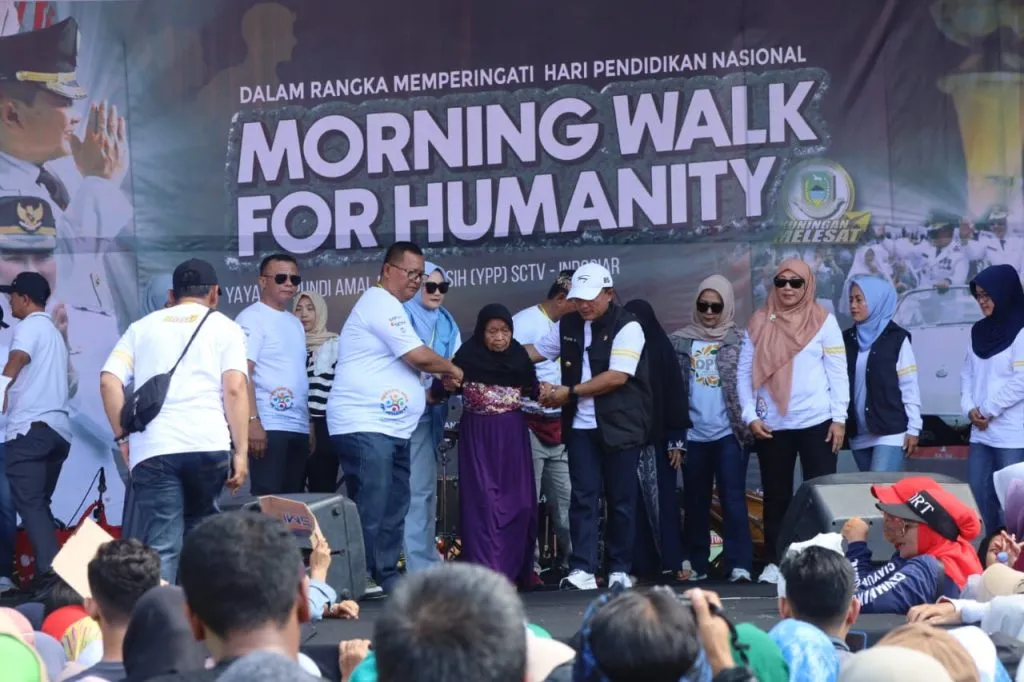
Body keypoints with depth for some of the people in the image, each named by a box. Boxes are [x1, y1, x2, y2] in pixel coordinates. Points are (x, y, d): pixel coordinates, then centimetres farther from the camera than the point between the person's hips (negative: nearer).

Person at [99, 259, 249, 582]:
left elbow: (109, 381, 8)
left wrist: (123, 436, 15)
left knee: (160, 547, -3)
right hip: (209, 445, 0)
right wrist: (241, 452, 0)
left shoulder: (143, 326, 20)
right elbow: (235, 389, -1)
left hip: (152, 448, 1)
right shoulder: (224, 327, 13)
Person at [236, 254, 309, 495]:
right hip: (268, 426, -8)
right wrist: (253, 420, -24)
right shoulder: (251, 318, -5)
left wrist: (309, 423, 16)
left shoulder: (295, 322, 19)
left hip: (299, 428, 8)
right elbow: (242, 372, -15)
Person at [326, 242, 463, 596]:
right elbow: (420, 357, -15)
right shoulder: (381, 304, -11)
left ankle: (387, 577, 13)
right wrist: (453, 371, 1)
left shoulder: (388, 306, 23)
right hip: (365, 426, -11)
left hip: (391, 429, 11)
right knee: (370, 506, -11)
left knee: (394, 507, 9)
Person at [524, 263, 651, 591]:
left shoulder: (627, 327, -10)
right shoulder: (567, 325, 10)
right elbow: (536, 351, 21)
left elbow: (617, 377, -18)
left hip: (620, 426, -4)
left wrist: (570, 392, -13)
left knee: (621, 499, 3)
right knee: (583, 496, -2)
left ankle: (620, 569, 12)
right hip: (581, 426, 4)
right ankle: (582, 569, -5)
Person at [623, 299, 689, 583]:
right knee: (636, 503, 0)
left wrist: (676, 441, -4)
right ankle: (642, 566, 1)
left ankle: (672, 562, -1)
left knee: (662, 500, -2)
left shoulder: (661, 350, 3)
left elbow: (675, 394, 1)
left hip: (657, 437, -2)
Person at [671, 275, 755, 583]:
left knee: (733, 498, -8)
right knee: (696, 502, 9)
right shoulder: (680, 341, 8)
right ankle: (696, 564, 16)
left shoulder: (739, 340, 4)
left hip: (729, 433, -2)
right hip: (693, 435, 2)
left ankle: (739, 565, -9)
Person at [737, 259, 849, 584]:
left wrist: (839, 418, -6)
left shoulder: (823, 320, 1)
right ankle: (775, 561, 15)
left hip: (816, 422, -2)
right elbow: (744, 372, 5)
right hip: (772, 425, 2)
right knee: (776, 495, 8)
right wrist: (750, 416, -4)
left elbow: (838, 371, 0)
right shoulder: (759, 322, 5)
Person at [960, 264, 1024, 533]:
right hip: (980, 433, 8)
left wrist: (988, 410, -10)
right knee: (979, 493, 7)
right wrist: (969, 408, -1)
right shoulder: (979, 331, 14)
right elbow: (968, 373, 15)